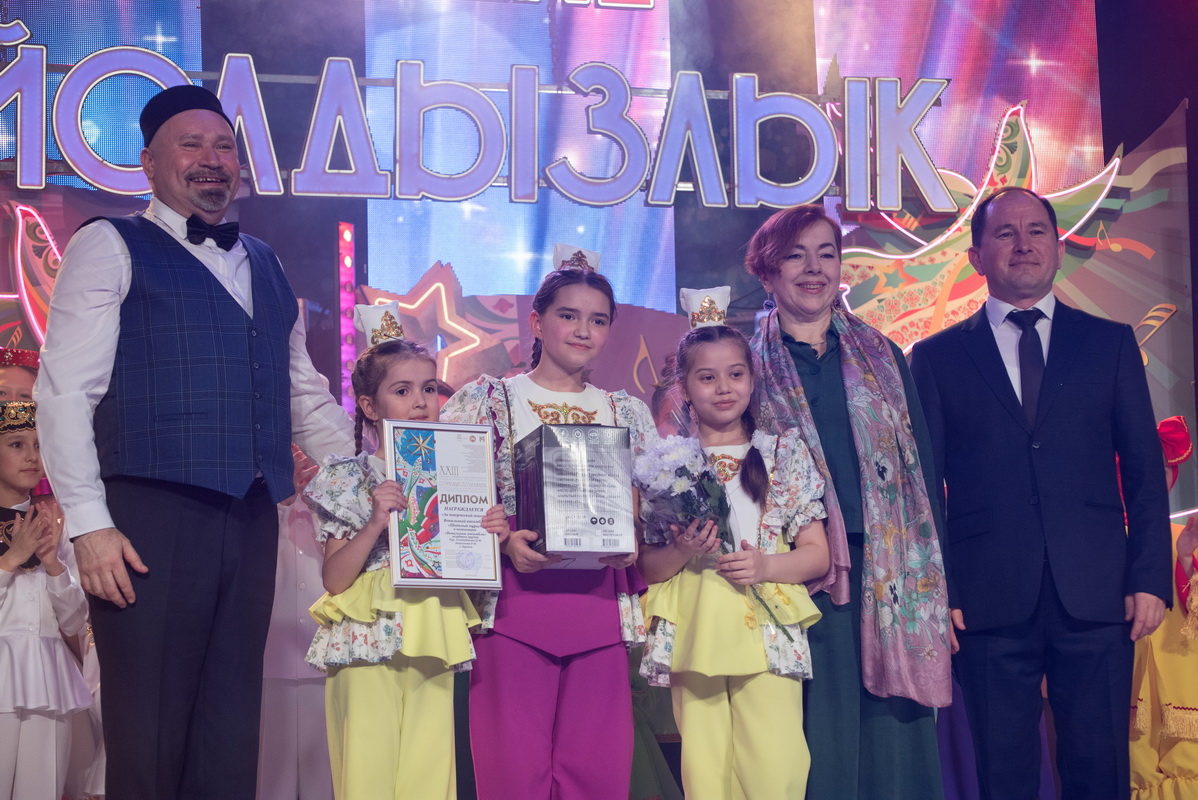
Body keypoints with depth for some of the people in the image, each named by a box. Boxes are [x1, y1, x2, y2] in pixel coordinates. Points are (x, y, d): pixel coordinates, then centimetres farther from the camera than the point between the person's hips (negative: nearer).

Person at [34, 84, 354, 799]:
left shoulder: (265, 267, 21)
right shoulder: (111, 247, 3)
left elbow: (304, 393, 25)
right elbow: (65, 391, -5)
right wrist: (89, 524, -13)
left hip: (251, 519, 5)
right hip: (150, 518, -5)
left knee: (231, 728, 8)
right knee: (149, 734, -4)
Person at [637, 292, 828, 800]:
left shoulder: (785, 452, 8)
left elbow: (817, 554, 7)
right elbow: (646, 568, 9)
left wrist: (767, 566, -11)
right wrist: (682, 553, -12)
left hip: (768, 633, -1)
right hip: (694, 636, 1)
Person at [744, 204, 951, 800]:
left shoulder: (882, 358, 14)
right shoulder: (750, 366, 8)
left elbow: (921, 469, 10)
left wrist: (934, 582, 3)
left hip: (887, 572, 2)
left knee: (891, 735, 1)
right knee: (816, 744, 0)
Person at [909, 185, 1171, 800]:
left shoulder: (1110, 343, 11)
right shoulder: (937, 356, 8)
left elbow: (1144, 469, 8)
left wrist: (1149, 579, -1)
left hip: (1097, 596, 1)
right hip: (989, 604, -1)